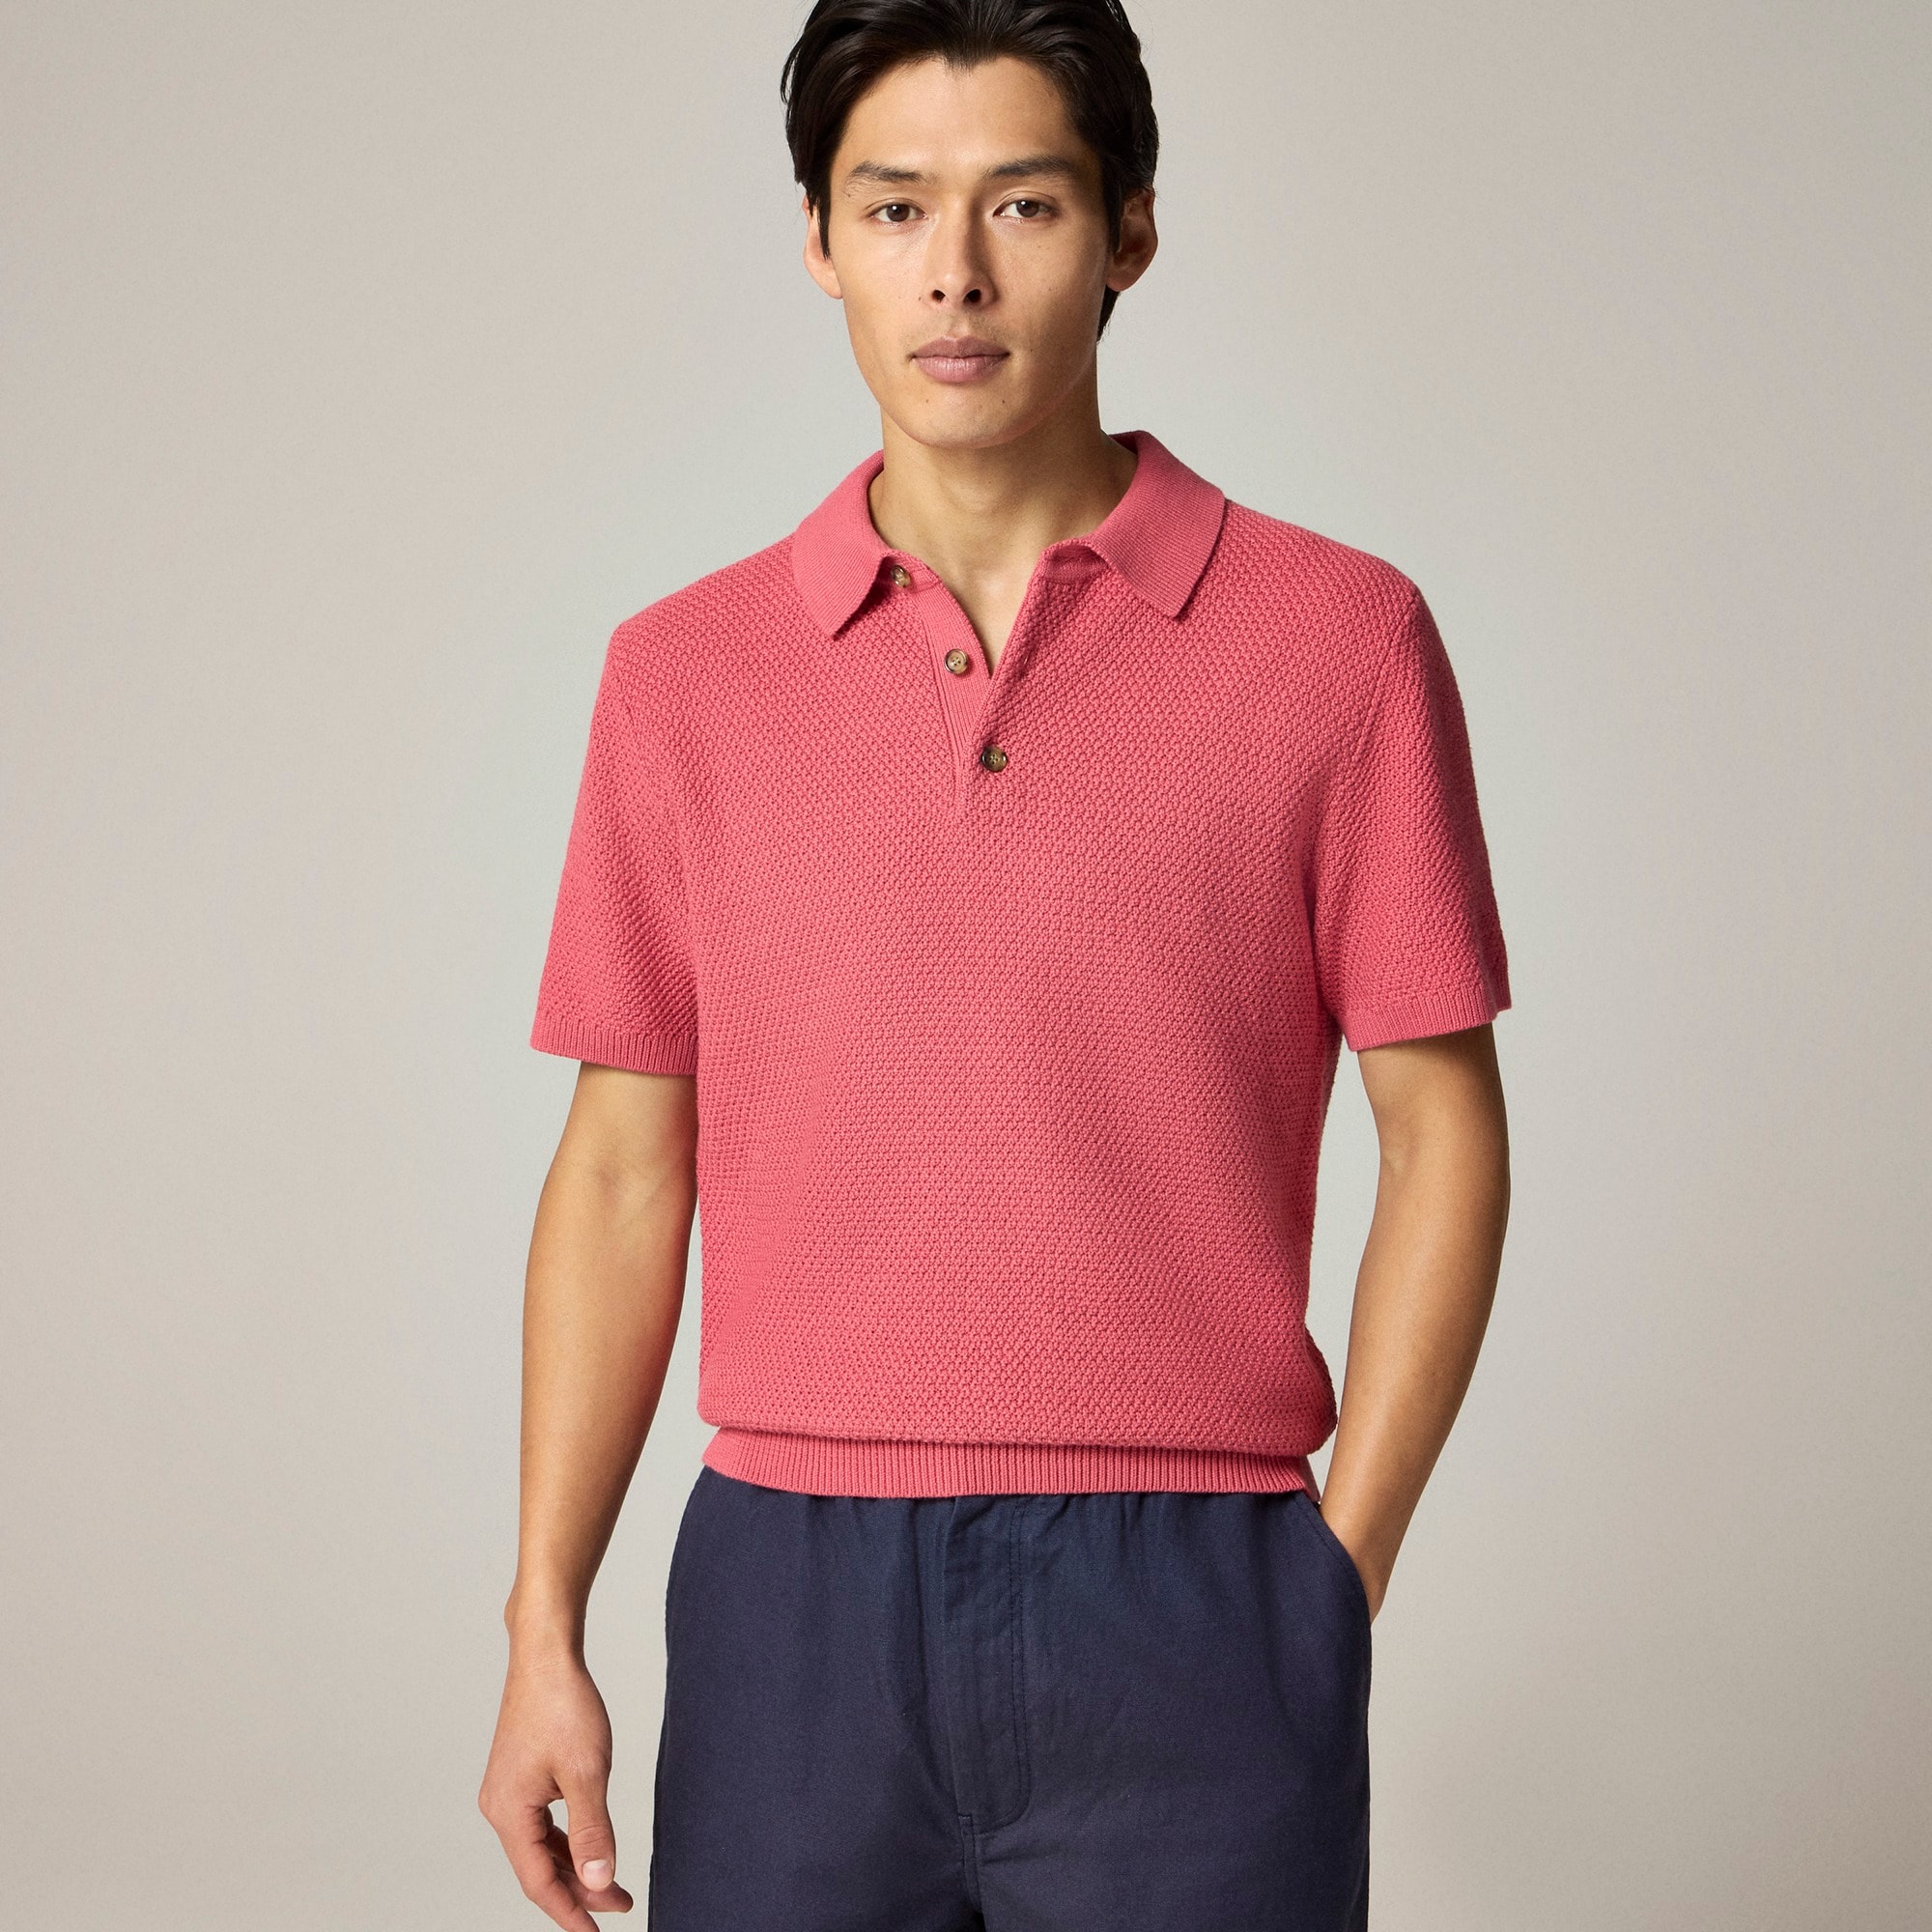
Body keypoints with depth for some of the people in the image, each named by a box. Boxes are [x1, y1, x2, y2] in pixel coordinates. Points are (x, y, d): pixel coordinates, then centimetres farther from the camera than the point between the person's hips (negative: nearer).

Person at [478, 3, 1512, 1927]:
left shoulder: (1338, 639, 0)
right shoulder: (684, 672, 6)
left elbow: (1442, 1129, 2)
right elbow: (624, 1162, 8)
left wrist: (1341, 1572, -4)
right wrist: (545, 1628, 3)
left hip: (1189, 1599, -1)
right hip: (790, 1597, 2)